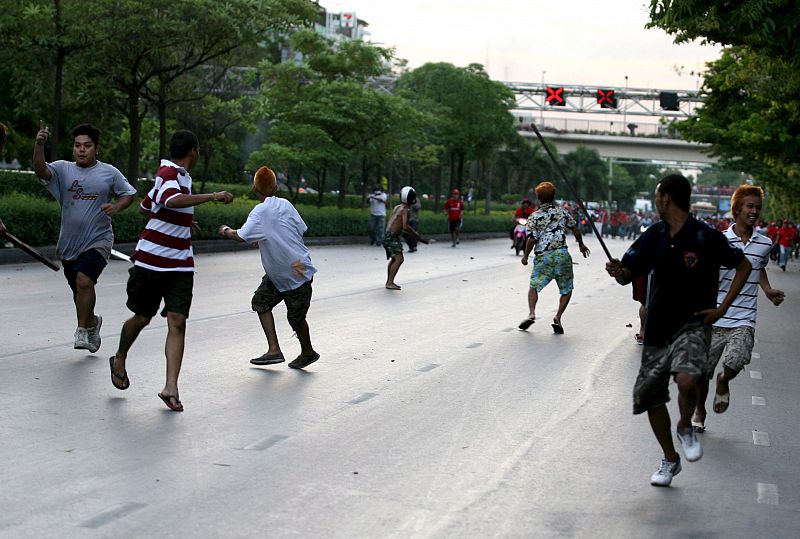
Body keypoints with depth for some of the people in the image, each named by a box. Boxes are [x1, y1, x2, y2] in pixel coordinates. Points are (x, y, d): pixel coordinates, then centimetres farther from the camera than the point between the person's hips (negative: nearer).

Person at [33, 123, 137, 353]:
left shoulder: (109, 173, 0)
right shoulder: (63, 169, 1)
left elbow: (129, 194, 11)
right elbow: (41, 170, -18)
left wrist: (116, 207, -10)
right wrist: (39, 145, -35)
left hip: (98, 241, -3)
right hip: (69, 243, 3)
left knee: (84, 280, -24)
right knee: (78, 291, 14)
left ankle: (82, 330, -11)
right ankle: (92, 321, 42)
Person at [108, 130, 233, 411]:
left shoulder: (178, 175, 14)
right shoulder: (169, 173, -14)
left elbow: (146, 207, 27)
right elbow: (173, 200, -39)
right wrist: (213, 196, -39)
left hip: (180, 264, 7)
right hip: (151, 260, -7)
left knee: (177, 321, -7)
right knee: (142, 317, 10)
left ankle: (171, 387, -10)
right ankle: (119, 360, 38)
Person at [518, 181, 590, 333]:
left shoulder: (534, 217, 2)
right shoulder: (563, 212, 9)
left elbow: (531, 239, -5)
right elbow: (575, 230, 13)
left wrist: (525, 256, 8)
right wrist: (581, 245, 30)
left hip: (543, 257, -1)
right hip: (562, 255, 1)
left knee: (534, 286, 9)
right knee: (566, 289, 11)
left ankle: (531, 313, -11)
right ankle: (558, 317, -4)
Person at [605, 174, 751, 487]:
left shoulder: (706, 238, -11)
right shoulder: (654, 236, 3)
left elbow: (743, 266, 0)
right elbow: (629, 274, 5)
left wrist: (722, 308, -7)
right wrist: (618, 271, -20)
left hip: (693, 324, -5)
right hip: (657, 328, 5)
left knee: (686, 380, -30)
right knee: (651, 396, 7)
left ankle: (686, 428, 3)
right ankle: (670, 460, 29)